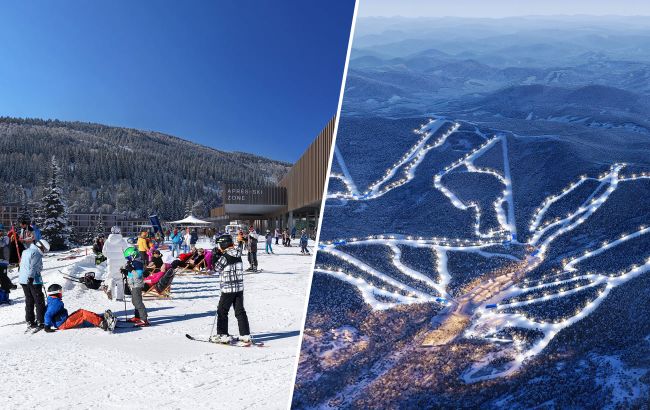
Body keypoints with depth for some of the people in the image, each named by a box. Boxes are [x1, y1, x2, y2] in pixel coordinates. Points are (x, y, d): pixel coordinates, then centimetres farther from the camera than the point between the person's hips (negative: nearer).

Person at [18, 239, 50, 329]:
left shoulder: (26, 251, 17)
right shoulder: (37, 253, -12)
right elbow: (33, 267, -23)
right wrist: (31, 278, -29)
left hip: (23, 280, 9)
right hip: (33, 280, -9)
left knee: (29, 301, 14)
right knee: (39, 301, -1)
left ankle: (30, 321, 16)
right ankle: (41, 321, -1)